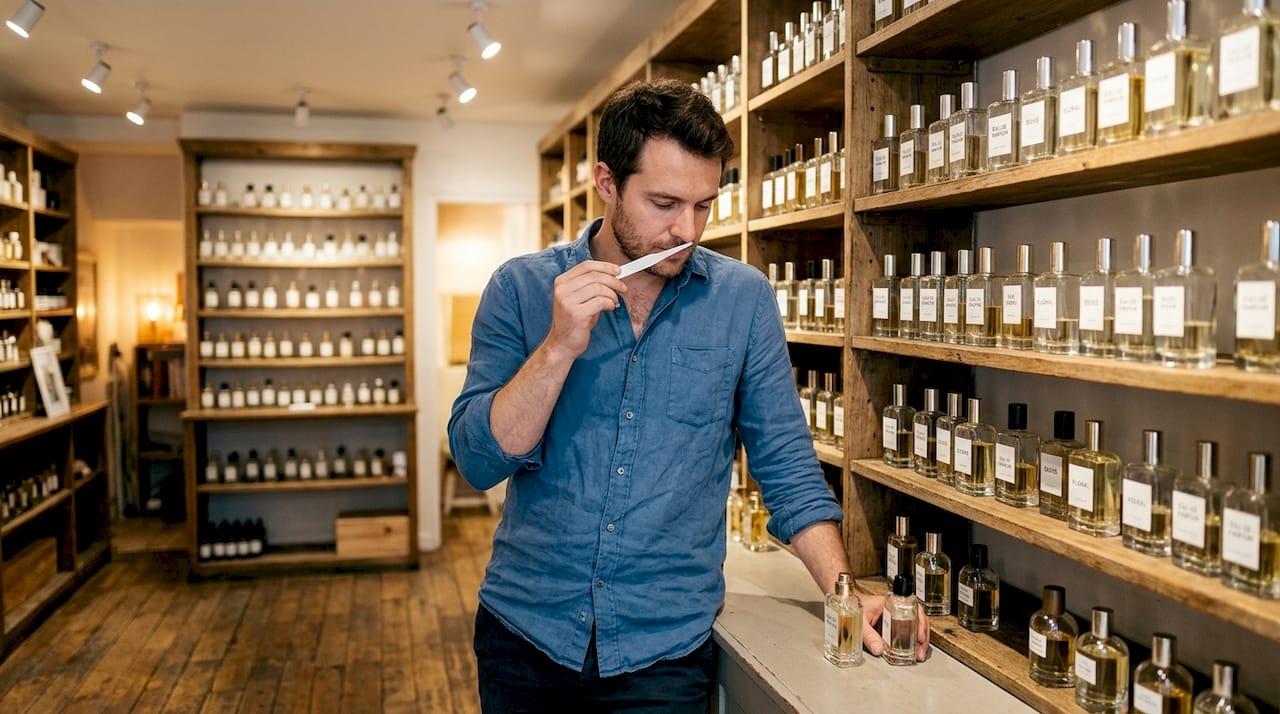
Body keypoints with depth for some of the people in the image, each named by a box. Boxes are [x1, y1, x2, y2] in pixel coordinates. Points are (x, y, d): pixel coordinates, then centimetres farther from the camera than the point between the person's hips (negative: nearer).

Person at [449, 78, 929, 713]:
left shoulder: (744, 298, -5)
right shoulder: (521, 288, -5)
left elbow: (785, 464, 0)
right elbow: (478, 461, -10)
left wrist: (844, 594, -10)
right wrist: (559, 346, -22)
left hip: (663, 646, -1)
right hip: (525, 630, 2)